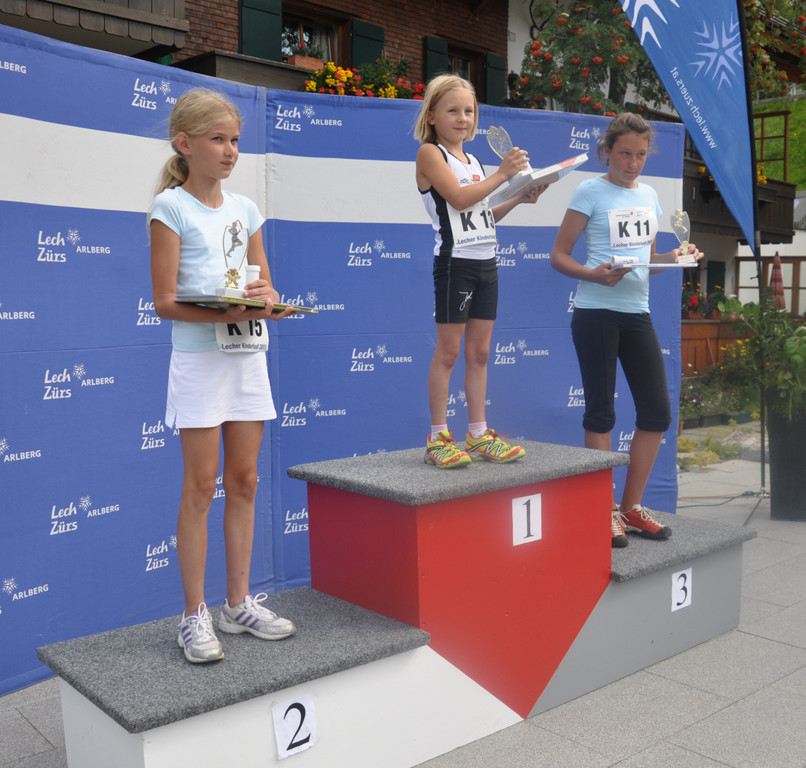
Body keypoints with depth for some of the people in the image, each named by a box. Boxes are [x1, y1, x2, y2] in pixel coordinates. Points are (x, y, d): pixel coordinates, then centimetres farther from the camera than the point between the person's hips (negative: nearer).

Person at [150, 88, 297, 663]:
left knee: (244, 481, 9)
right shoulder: (172, 206, -4)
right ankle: (195, 615, 11)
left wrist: (266, 299, -9)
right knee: (201, 487, -1)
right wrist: (228, 312, -25)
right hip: (199, 356, -5)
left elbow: (267, 287, 15)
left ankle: (239, 603, 21)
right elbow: (166, 302, -11)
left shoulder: (244, 209, 13)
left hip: (248, 354, 6)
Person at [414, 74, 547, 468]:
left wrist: (519, 198, 9)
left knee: (479, 351, 9)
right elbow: (458, 199, -17)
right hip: (455, 262, -7)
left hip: (486, 262, 7)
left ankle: (478, 434, 15)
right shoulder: (430, 152, -3)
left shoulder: (472, 161, 19)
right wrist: (501, 174, -15)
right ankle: (438, 438, 4)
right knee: (448, 350, -4)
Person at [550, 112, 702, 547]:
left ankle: (631, 508, 19)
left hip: (637, 312, 6)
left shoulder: (648, 195, 16)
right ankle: (606, 513, 10)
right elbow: (559, 256, -5)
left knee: (657, 412, 6)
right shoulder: (591, 192, -2)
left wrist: (674, 257, 3)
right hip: (595, 311, -6)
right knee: (601, 412, -1)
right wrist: (594, 275, -23)